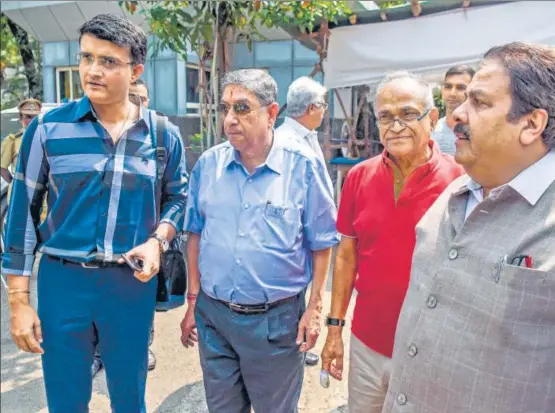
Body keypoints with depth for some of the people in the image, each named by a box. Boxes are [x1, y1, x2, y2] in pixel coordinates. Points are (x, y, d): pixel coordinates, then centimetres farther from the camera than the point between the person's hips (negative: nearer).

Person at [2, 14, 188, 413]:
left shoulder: (163, 135, -2)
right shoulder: (47, 128, -5)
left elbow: (177, 198, 9)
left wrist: (157, 240, -12)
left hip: (133, 283, 1)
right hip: (62, 279, 0)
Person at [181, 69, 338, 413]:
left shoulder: (303, 165, -12)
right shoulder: (208, 164, -2)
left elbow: (321, 243, -6)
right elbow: (196, 235, 7)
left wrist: (314, 307, -7)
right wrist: (193, 300, 7)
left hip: (276, 319, -3)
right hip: (213, 314, 3)